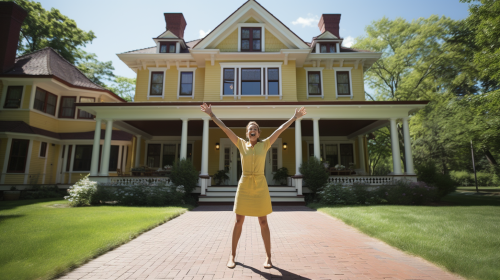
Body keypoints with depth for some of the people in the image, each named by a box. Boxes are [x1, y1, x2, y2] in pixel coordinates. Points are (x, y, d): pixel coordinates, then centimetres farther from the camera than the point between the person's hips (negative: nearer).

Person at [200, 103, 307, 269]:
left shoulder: (264, 144, 2)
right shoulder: (241, 144, 3)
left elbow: (280, 129, 0)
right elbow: (225, 128, 1)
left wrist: (295, 117, -1)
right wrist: (211, 114, 0)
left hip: (260, 186, -1)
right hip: (244, 186, 1)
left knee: (263, 222, 5)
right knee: (239, 221, 7)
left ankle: (268, 257, 20)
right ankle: (232, 255, 23)